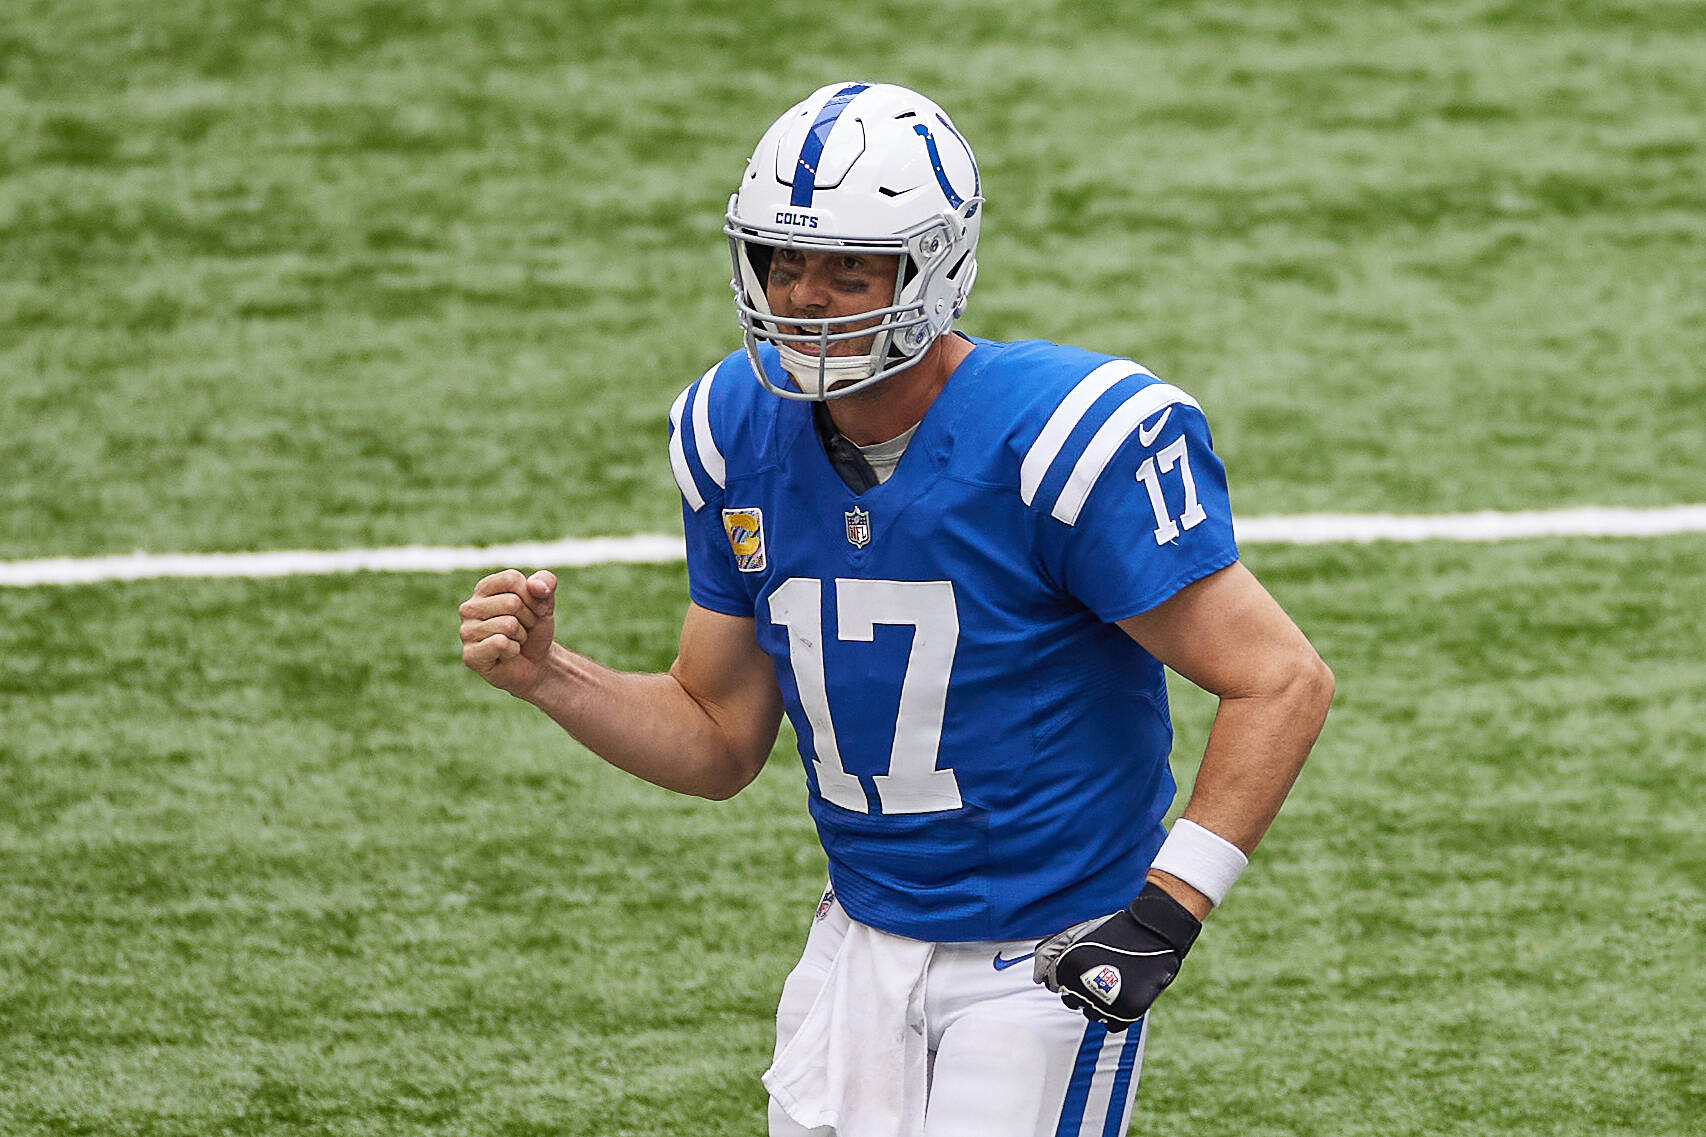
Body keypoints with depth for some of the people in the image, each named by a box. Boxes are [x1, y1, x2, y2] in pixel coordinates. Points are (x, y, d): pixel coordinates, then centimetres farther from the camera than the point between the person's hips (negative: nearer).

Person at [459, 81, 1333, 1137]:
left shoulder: (1068, 438, -20)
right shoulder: (742, 434, 0)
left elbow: (1281, 682, -17)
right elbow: (720, 741, 9)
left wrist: (1164, 912, -21)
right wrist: (547, 676, -7)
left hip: (1050, 958, -6)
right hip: (865, 945, 6)